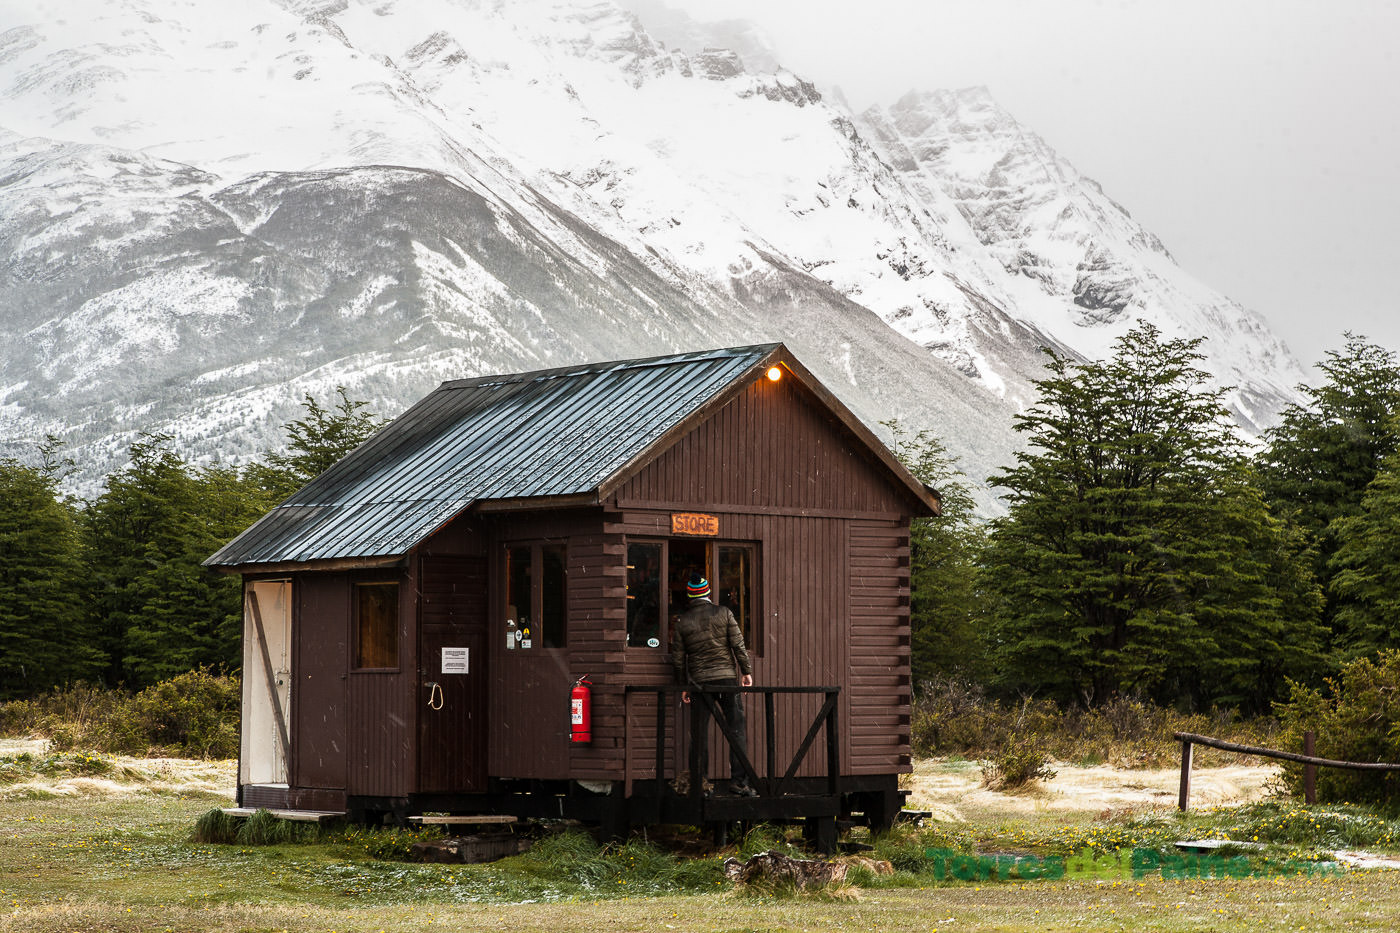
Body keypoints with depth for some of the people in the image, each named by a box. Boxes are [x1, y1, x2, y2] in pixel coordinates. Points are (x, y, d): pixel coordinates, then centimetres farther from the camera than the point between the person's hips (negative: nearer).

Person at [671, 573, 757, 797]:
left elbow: (678, 658, 6)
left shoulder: (682, 621, 3)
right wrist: (746, 671, 6)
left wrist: (683, 686, 14)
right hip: (727, 677, -1)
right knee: (737, 729, 0)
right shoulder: (723, 613, 0)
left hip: (699, 681, 1)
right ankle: (739, 780, -8)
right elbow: (738, 645, -2)